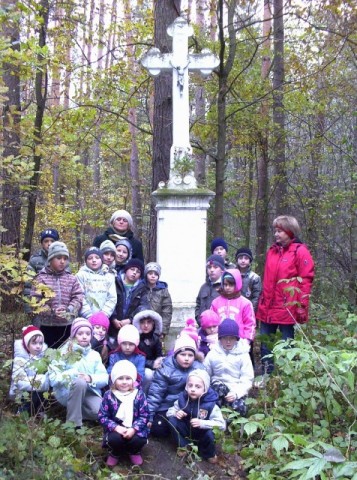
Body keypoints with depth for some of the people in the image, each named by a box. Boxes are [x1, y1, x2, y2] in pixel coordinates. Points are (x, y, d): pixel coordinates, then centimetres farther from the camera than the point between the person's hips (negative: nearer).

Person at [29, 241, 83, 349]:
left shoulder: (72, 279, 9)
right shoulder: (41, 278, -1)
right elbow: (35, 300, -9)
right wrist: (52, 311, -20)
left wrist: (68, 309, -18)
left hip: (68, 325, 3)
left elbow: (78, 298, 1)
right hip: (46, 325, -3)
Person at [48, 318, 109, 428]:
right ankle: (73, 423, -23)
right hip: (66, 392, -3)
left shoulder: (95, 355, 7)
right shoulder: (64, 353, -4)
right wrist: (72, 375, -25)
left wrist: (91, 379, -21)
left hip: (90, 392, 3)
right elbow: (53, 378, -14)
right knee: (80, 382, -36)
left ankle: (80, 411, 6)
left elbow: (104, 378, -2)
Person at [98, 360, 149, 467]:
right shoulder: (109, 395, -6)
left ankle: (134, 452, 11)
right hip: (116, 429, 0)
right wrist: (116, 427, -20)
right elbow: (102, 416, -6)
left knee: (138, 439, -29)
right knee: (115, 438, -32)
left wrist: (133, 429, -22)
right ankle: (115, 453, 7)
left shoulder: (139, 394, -4)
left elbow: (144, 415, -6)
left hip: (135, 429, 1)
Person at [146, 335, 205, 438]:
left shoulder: (199, 369, -6)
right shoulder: (165, 370, -13)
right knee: (158, 430, -12)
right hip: (167, 407, -2)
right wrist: (149, 416, -12)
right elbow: (155, 393, -11)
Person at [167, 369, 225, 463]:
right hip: (186, 432, 3)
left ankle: (209, 454, -1)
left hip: (201, 435, -2)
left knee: (209, 433, -35)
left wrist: (202, 423, -41)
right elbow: (169, 411, -1)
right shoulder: (182, 399, -14)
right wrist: (175, 413, -26)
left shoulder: (210, 404, -24)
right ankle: (183, 446, -2)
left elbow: (221, 425, -28)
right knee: (172, 420, -22)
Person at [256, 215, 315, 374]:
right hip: (268, 307, 7)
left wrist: (301, 307, -14)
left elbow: (305, 281, -10)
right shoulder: (272, 251, 13)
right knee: (265, 344, 11)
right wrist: (262, 302, 16)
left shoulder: (300, 251, -7)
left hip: (287, 308, -6)